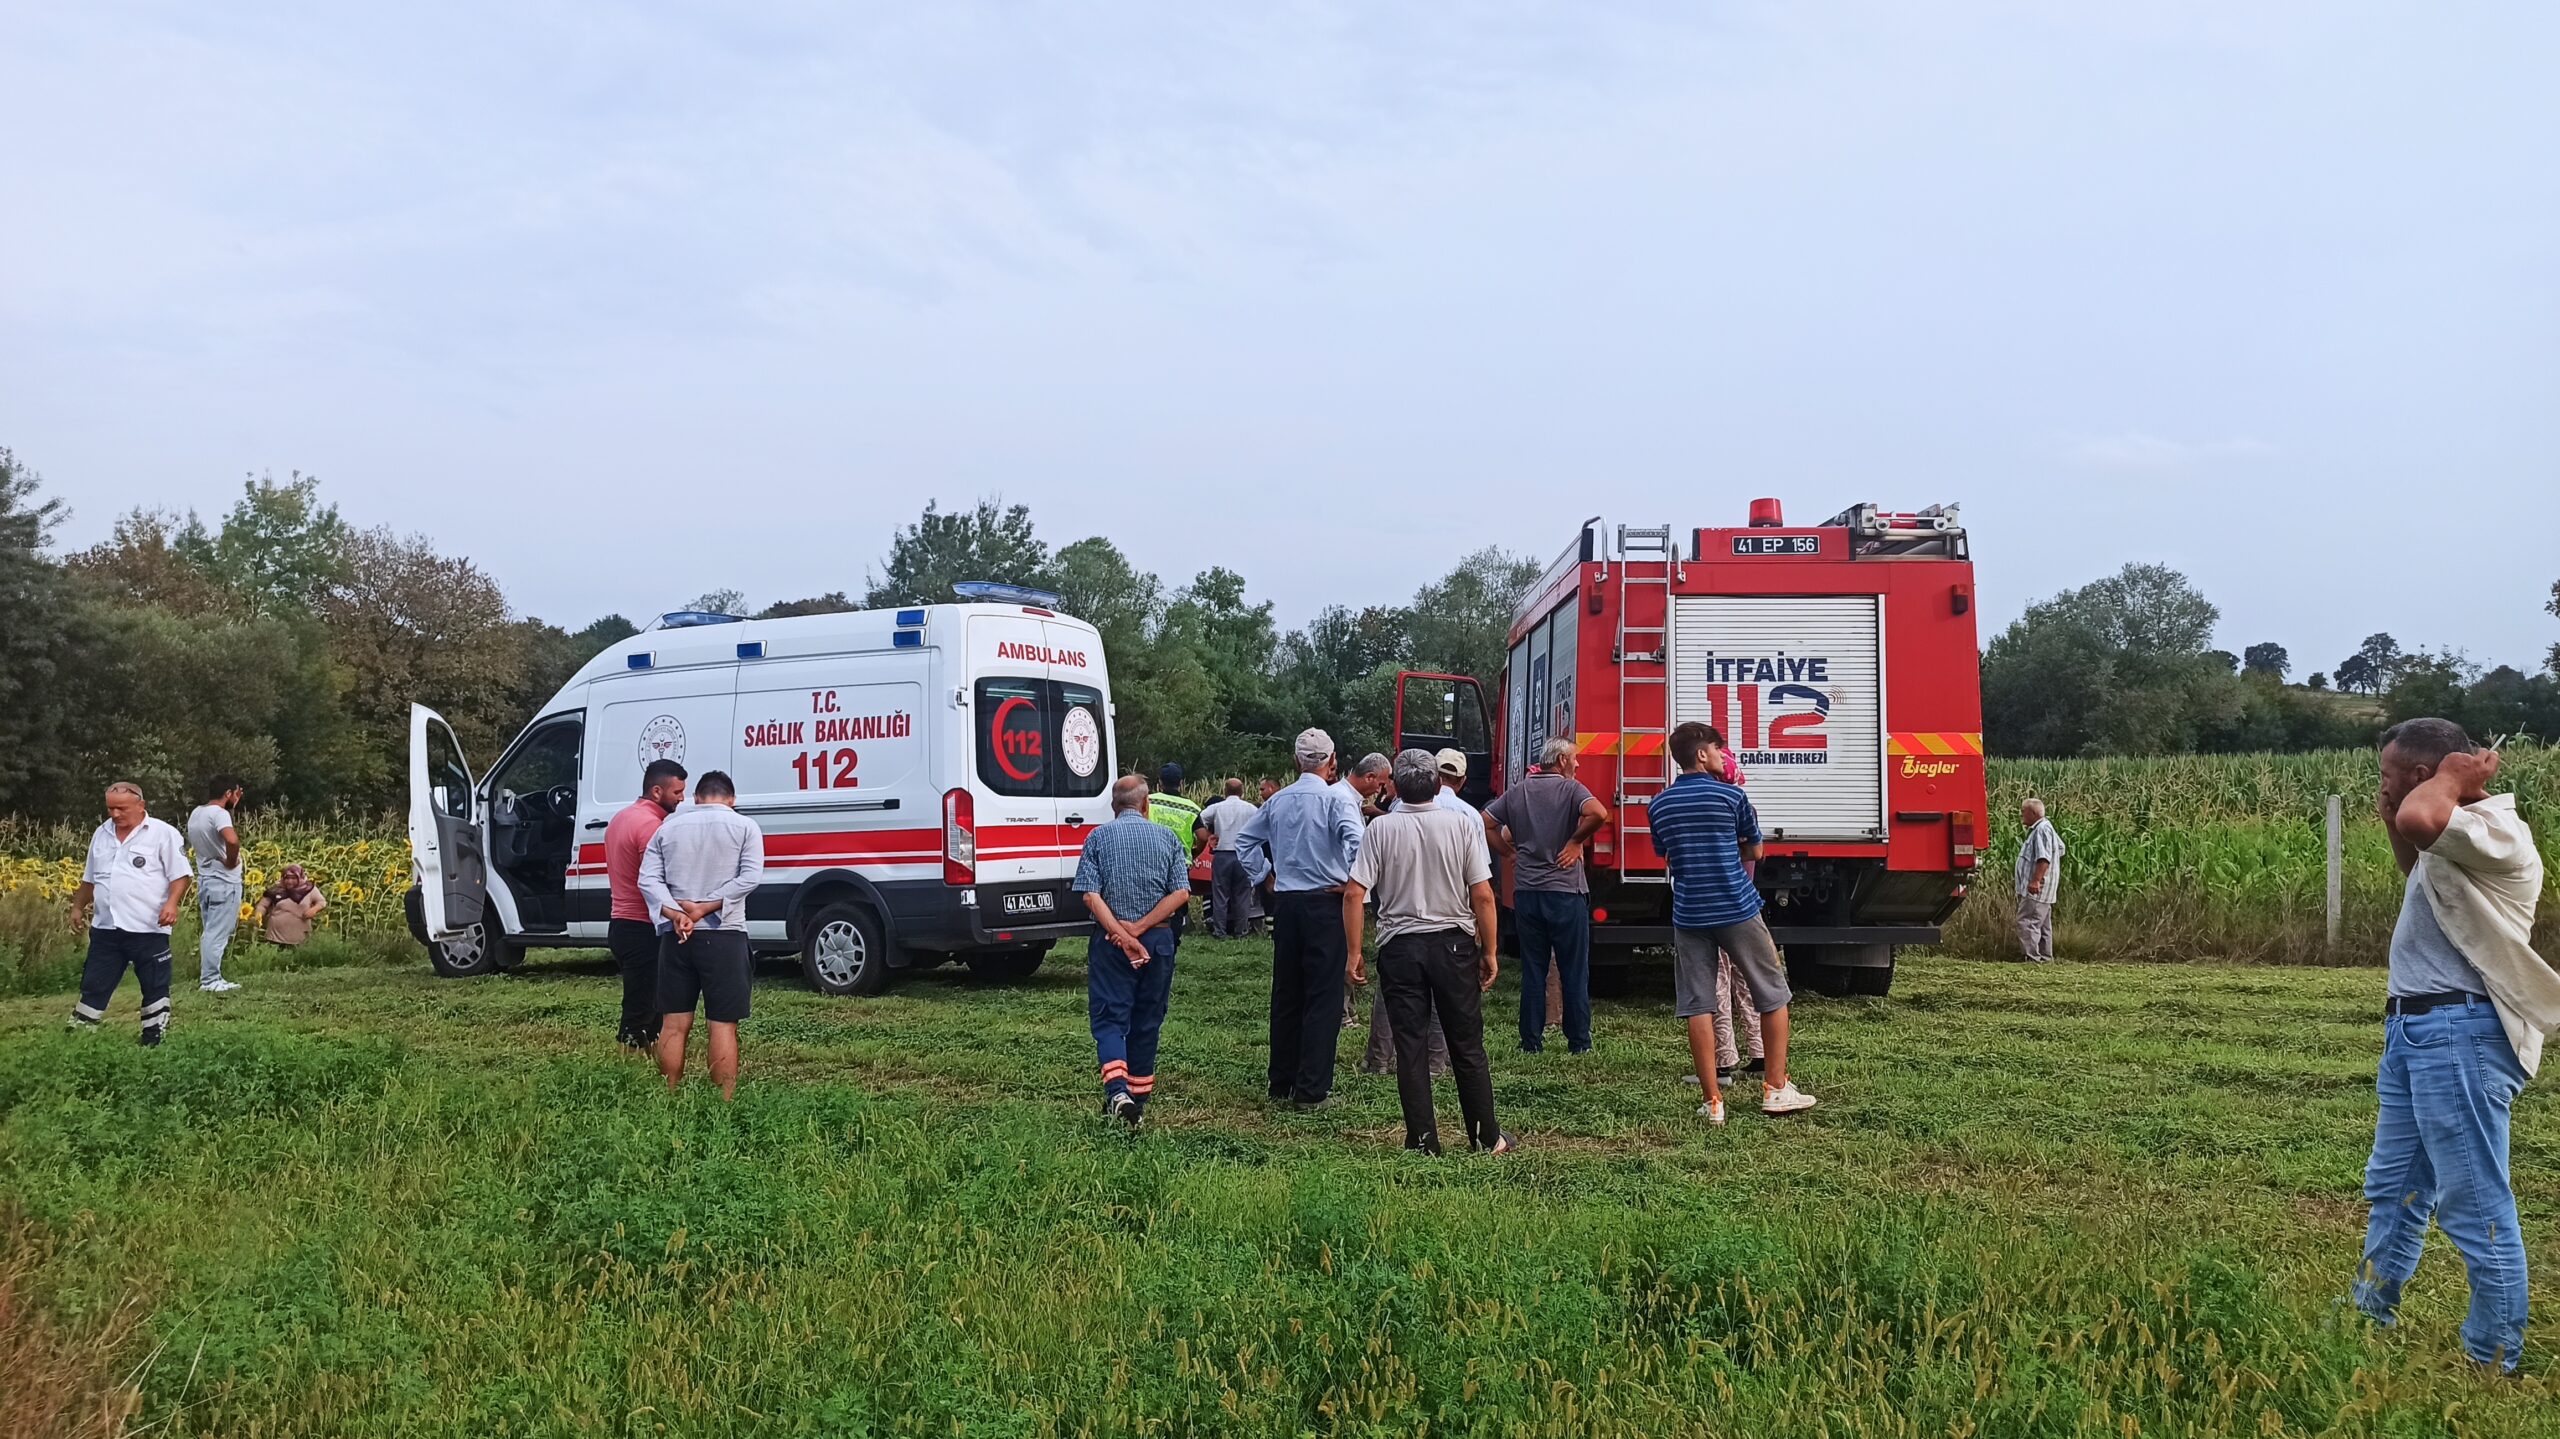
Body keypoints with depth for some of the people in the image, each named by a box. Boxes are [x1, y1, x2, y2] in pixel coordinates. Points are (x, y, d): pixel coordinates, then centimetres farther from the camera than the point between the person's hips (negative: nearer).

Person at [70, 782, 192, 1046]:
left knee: (155, 988, 4)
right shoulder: (101, 834, 13)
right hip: (105, 927, 5)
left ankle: (154, 1039, 13)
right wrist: (78, 906, 25)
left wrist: (172, 903, -23)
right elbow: (90, 878, 25)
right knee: (94, 985, 8)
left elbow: (181, 875, -9)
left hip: (148, 928, -5)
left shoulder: (162, 833, -6)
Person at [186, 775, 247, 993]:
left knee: (211, 932, 15)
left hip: (205, 880, 9)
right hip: (224, 882, -9)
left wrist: (233, 804, 24)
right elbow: (232, 840, -37)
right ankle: (210, 980, -3)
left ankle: (207, 977, 19)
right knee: (218, 934, -5)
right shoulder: (219, 814, -18)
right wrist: (232, 861, -18)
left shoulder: (196, 813, 11)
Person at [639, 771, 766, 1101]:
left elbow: (648, 879, 1)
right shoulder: (744, 827, 2)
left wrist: (675, 915, -11)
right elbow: (750, 876, -11)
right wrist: (703, 908, -12)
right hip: (723, 936, -3)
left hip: (675, 937, 3)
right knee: (723, 1025, -1)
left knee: (674, 1024, 9)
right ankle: (724, 1103, -3)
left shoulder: (668, 827, 11)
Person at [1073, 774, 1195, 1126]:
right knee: (1146, 1021, 13)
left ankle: (1117, 1091, -20)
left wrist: (1122, 935, -14)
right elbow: (1181, 893, -6)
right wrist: (1139, 929, -10)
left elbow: (1090, 896, -10)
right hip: (1159, 939, 2)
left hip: (1110, 940, -2)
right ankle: (1139, 1096, 19)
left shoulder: (1098, 837, 1)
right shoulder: (1167, 836, 4)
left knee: (1109, 1018, 0)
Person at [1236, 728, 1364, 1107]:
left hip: (1285, 902, 6)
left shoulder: (1278, 801, 9)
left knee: (1285, 993, 14)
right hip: (1325, 904, -6)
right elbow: (1357, 844, -24)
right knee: (1323, 996, -1)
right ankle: (1311, 1089, -2)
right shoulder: (1335, 799, -10)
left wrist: (1265, 876, 19)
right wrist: (1352, 883, -10)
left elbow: (1245, 841, 17)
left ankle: (1281, 1083, 21)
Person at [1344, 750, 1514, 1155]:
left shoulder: (1381, 828, -5)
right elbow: (1483, 896, -8)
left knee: (1410, 1048, 6)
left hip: (1399, 945, 0)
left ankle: (1423, 1141, 7)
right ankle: (1487, 1137, 16)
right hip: (1454, 943, 0)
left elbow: (1354, 894, -10)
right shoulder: (1462, 824, -6)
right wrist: (1489, 952, 1)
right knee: (1468, 1046, 9)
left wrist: (1354, 953, -2)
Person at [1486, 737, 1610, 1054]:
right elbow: (1598, 814, -25)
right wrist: (1576, 840, -11)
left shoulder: (1517, 791, 9)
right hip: (1566, 892, -4)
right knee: (1574, 971, 5)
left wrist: (1511, 851, 12)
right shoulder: (1570, 788, -7)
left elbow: (1485, 823, 11)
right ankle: (1579, 1042, 9)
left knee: (1532, 971, 10)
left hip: (1526, 892, 4)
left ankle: (1531, 1041, 10)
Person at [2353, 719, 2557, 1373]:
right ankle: (2368, 1322, 34)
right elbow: (2425, 885, 36)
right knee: (2393, 1187, 21)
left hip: (2459, 1035, -11)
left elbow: (2419, 819, -38)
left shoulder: (2495, 830, -16)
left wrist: (2452, 777, -17)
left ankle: (2493, 1365, 4)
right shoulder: (2454, 836, 15)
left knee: (2475, 1205, -4)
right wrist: (2394, 830, 18)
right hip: (2414, 1029, 11)